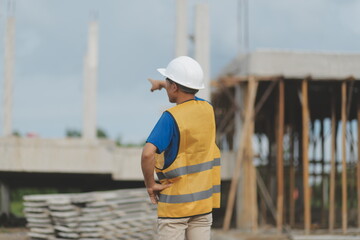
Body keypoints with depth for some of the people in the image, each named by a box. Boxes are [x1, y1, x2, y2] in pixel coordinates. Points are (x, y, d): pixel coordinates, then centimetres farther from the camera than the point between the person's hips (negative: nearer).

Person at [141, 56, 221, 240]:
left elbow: (148, 153, -30)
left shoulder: (171, 117, -17)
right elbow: (187, 94, 28)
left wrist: (150, 184, -14)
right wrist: (162, 84, 44)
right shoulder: (207, 109, 3)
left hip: (175, 203, -6)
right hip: (204, 199, 6)